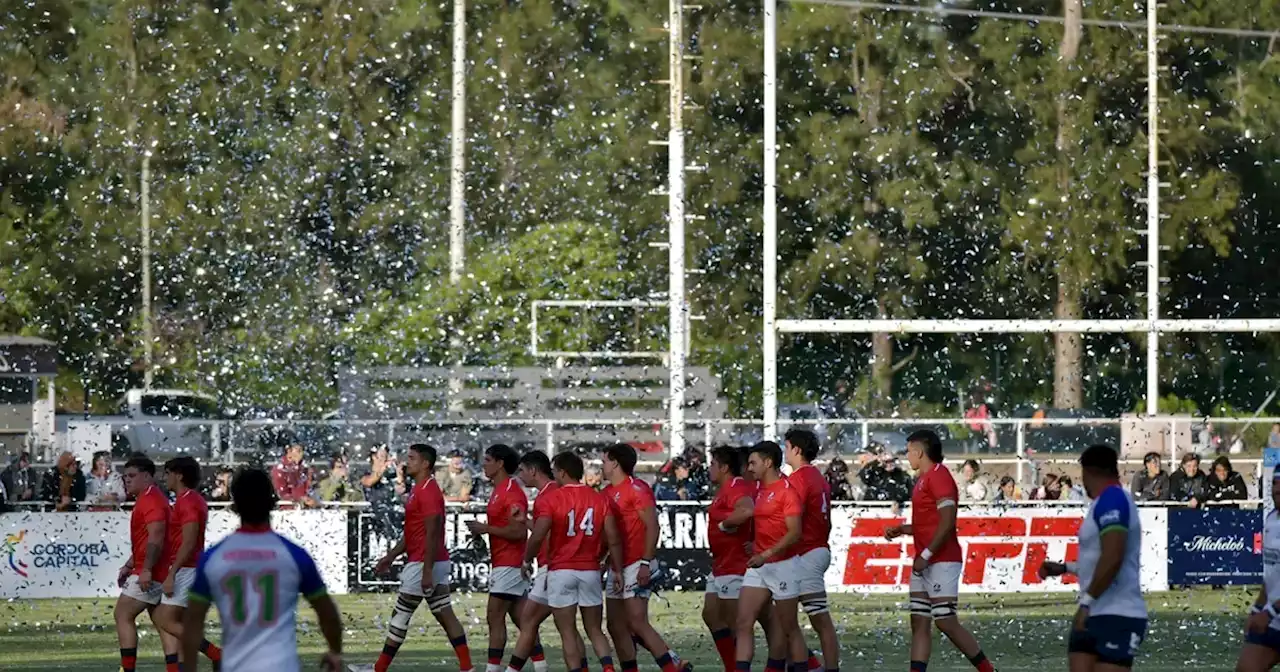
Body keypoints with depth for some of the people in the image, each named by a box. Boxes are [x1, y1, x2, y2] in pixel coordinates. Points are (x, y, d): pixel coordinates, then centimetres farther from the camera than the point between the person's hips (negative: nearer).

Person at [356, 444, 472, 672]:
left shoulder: (427, 491, -16)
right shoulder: (420, 489, 16)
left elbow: (432, 534, -22)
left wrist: (427, 571, -24)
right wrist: (391, 556, 24)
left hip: (424, 564, -10)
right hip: (437, 564, 10)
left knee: (399, 616, -1)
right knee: (445, 616, 6)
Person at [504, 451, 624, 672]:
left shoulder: (549, 500, -8)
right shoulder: (600, 499, 4)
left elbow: (538, 536, -16)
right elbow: (613, 539, 1)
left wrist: (527, 561, 2)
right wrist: (617, 571, 8)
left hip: (561, 571, -4)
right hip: (591, 571, 4)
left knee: (568, 633, 2)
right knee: (595, 630, 11)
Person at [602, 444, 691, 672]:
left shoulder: (637, 489, -11)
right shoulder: (608, 492, 15)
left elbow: (652, 527, -16)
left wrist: (645, 563, -21)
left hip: (636, 566, -9)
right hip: (618, 568, 9)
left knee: (637, 623, -16)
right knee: (616, 626, 6)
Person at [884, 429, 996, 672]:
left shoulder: (938, 475, -12)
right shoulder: (925, 479, 18)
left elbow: (947, 522, -20)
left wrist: (926, 555, -20)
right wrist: (902, 530, 15)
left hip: (941, 562, -10)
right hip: (925, 563, 10)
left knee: (947, 623, -11)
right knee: (919, 624, 4)